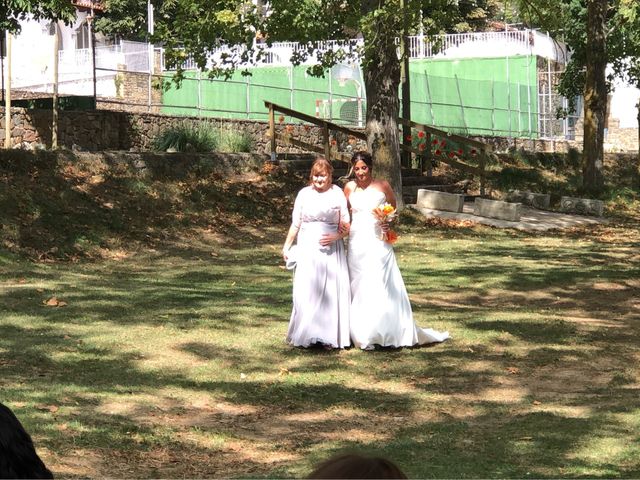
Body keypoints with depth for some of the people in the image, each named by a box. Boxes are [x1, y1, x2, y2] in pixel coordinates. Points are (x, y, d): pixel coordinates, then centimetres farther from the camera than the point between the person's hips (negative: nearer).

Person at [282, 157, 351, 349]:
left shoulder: (337, 194, 1)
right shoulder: (304, 194, 5)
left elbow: (346, 225, 2)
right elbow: (296, 223, 11)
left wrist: (336, 236, -16)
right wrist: (287, 246, 8)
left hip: (331, 250, -1)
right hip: (307, 249, 1)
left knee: (331, 290, -3)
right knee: (306, 291, -2)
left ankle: (329, 336, 3)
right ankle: (306, 334, 6)